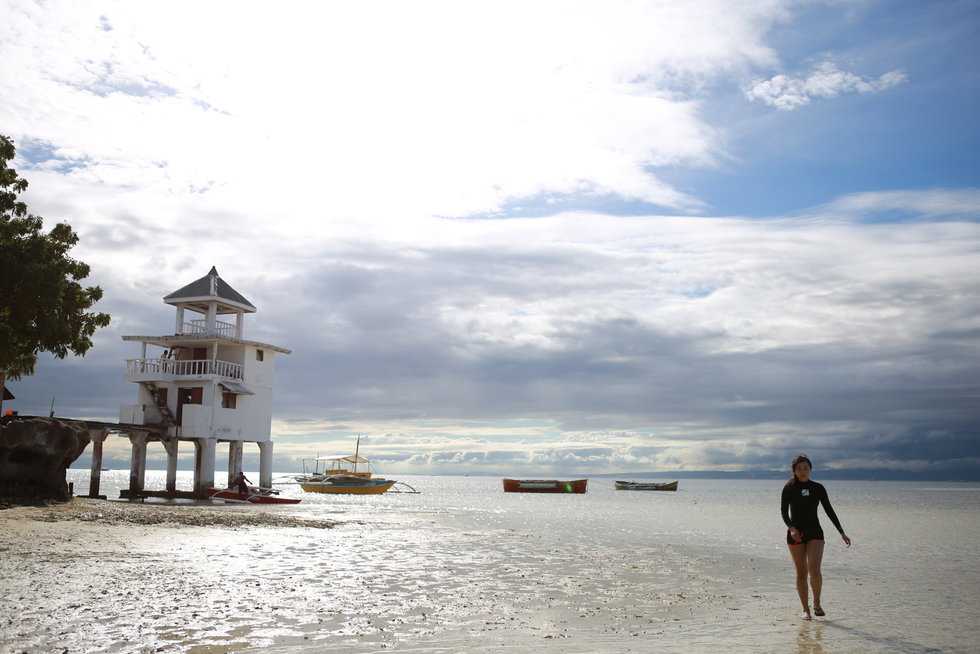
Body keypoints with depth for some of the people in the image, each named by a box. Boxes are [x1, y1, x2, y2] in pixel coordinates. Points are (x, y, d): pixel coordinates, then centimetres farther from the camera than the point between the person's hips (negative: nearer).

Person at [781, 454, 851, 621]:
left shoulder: (818, 488, 5)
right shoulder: (789, 488, 0)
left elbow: (829, 511, 8)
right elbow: (784, 512, -5)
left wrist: (842, 532, 3)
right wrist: (791, 528, -23)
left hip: (815, 533, 0)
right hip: (795, 534, 0)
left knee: (814, 570, -17)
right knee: (801, 573, 2)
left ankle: (817, 603, 7)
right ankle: (806, 609, 13)